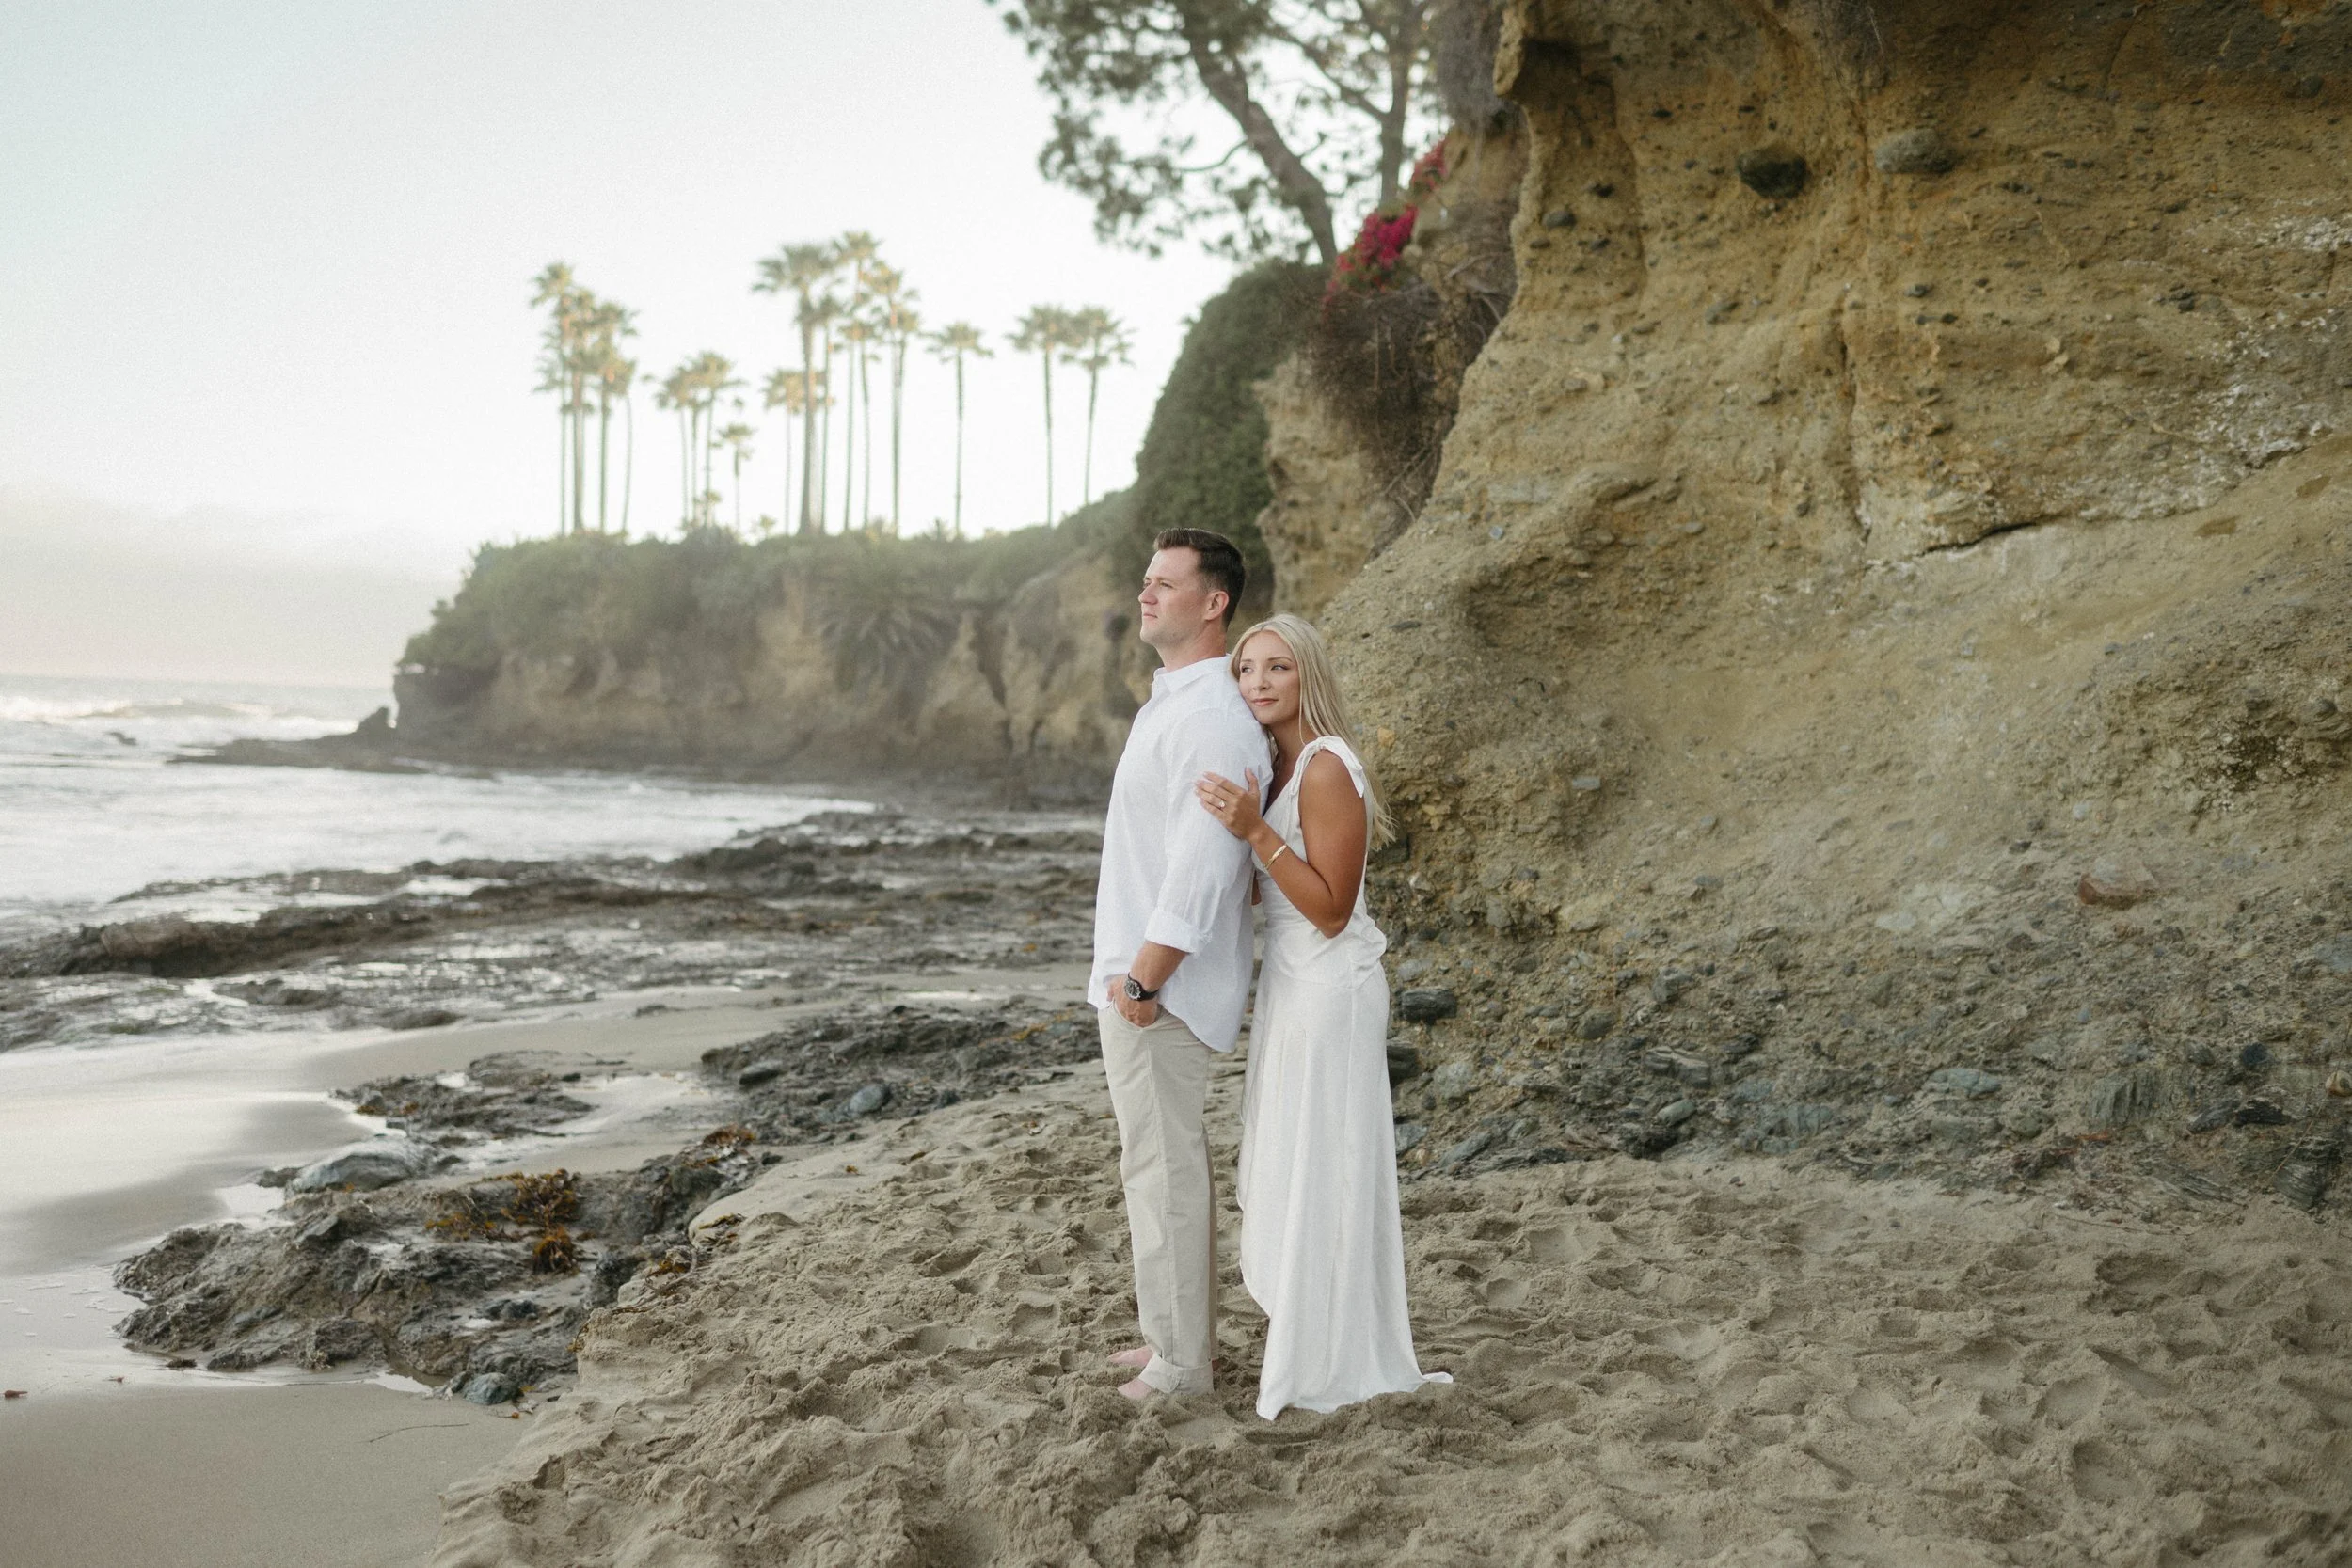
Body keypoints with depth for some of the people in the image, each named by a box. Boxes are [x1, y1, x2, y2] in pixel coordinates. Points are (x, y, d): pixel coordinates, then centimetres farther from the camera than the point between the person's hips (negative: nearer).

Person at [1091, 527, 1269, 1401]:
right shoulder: (1171, 702, 15)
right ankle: (1181, 1336, 28)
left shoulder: (1214, 719, -19)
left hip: (1157, 993, -11)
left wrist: (1143, 982, -21)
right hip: (1137, 976, 11)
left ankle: (1179, 1362, 9)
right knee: (1174, 1163, 17)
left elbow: (1201, 870, -25)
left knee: (1163, 1169, -2)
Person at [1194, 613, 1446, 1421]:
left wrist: (1256, 832, -28)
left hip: (1329, 987, -10)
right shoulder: (1279, 766, 9)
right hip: (1292, 982, 10)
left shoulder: (1327, 770, -19)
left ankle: (1336, 1363, 14)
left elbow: (1330, 910, -22)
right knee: (1293, 1164, 17)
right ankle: (1311, 1343, 31)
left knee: (1323, 1167, 0)